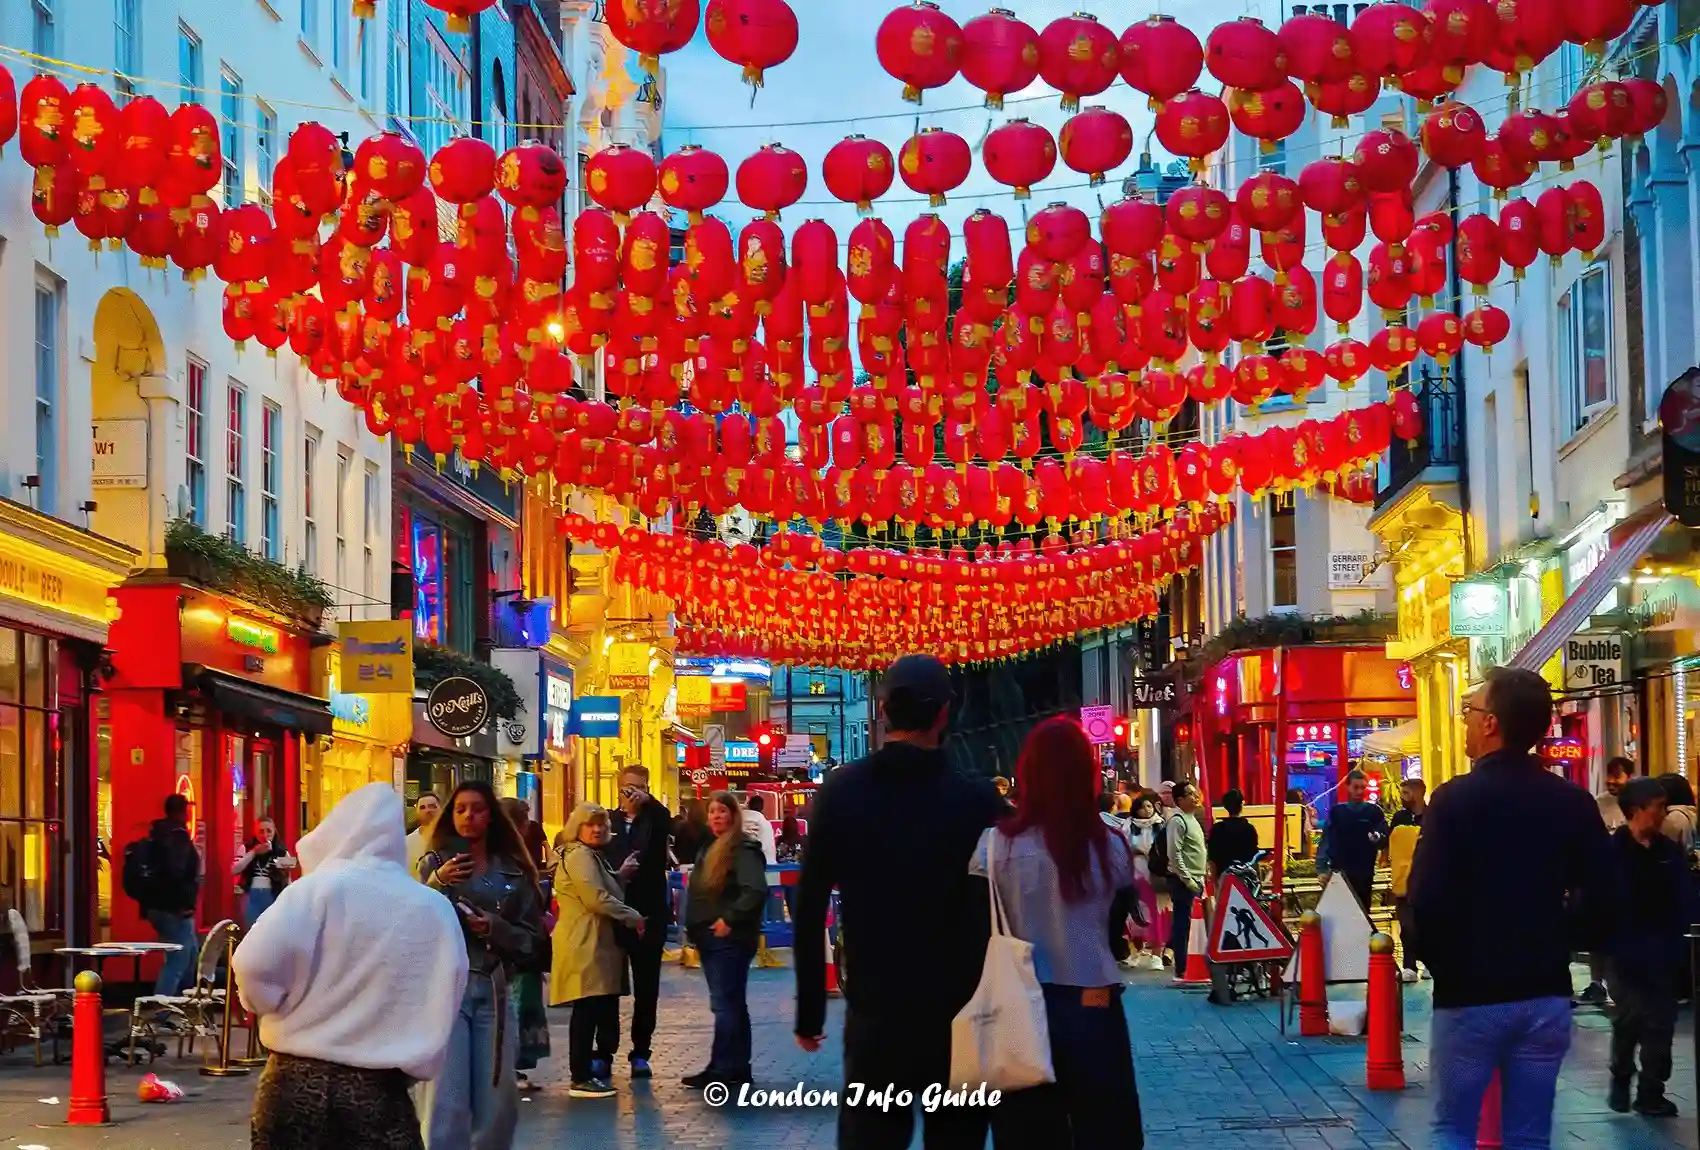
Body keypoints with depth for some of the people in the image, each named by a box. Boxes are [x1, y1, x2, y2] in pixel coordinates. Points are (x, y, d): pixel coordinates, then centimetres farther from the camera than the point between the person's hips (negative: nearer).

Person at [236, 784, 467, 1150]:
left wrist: (276, 1008, 5)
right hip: (381, 1092, 1)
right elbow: (442, 1001, 5)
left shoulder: (318, 888, -8)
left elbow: (255, 964, -15)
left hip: (299, 1081, -1)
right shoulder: (436, 910, 0)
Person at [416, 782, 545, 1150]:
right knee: (445, 1100, -11)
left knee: (496, 1100, 7)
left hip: (495, 990, 3)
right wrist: (436, 885, -19)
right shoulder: (435, 863, 5)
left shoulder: (514, 870, 10)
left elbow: (534, 937, 7)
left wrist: (494, 927, -9)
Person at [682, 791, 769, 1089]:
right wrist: (695, 929, 13)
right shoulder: (710, 849, 18)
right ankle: (737, 1066, 17)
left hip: (729, 938, -10)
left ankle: (721, 1069, -10)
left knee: (724, 1004, -10)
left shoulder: (743, 849, -13)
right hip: (710, 938, 10)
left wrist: (730, 920, -24)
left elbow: (756, 891, -24)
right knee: (732, 1003, 13)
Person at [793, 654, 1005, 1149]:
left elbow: (809, 911, -1)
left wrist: (810, 1011, 6)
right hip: (960, 1015, -1)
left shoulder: (840, 791, -3)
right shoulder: (979, 800, -9)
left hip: (874, 1014, 1)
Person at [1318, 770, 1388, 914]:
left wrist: (1377, 837, -28)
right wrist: (1322, 869, -5)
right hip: (1338, 872, 1)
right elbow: (1326, 841, 3)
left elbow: (1386, 840, -5)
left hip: (1364, 874, -1)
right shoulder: (1336, 812, 5)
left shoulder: (1374, 812, 2)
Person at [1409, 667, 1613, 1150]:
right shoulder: (1575, 803, 2)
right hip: (1547, 994, 4)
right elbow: (1598, 900, 1)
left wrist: (1443, 966, 2)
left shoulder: (1456, 799, -11)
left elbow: (1427, 902, -15)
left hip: (1471, 995, -4)